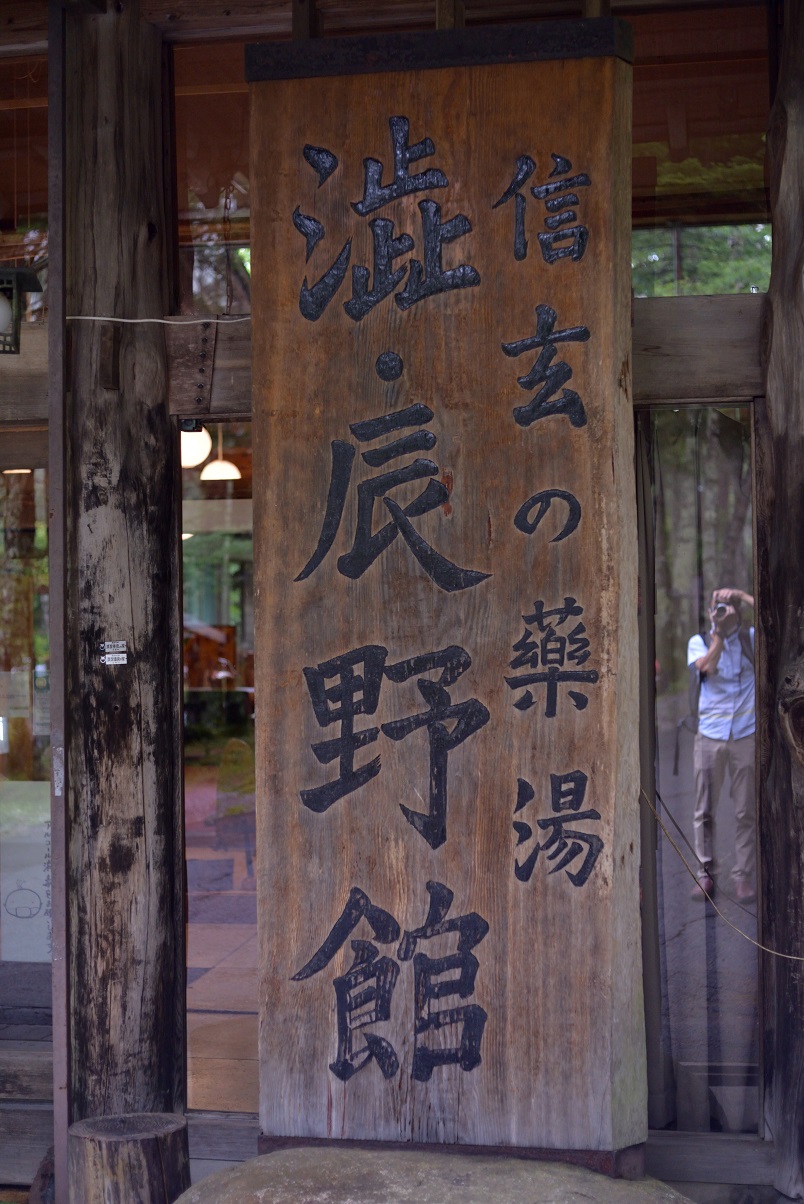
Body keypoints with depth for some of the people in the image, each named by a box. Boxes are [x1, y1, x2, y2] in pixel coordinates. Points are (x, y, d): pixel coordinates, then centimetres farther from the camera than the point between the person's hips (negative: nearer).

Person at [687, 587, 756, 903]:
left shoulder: (751, 638, 9)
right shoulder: (699, 641, 8)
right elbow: (707, 667, -11)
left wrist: (741, 596, -6)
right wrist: (719, 633, -10)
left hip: (745, 734, 0)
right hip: (709, 734, 1)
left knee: (745, 811, 0)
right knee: (704, 809, 3)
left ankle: (745, 876, 6)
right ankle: (705, 873, 11)